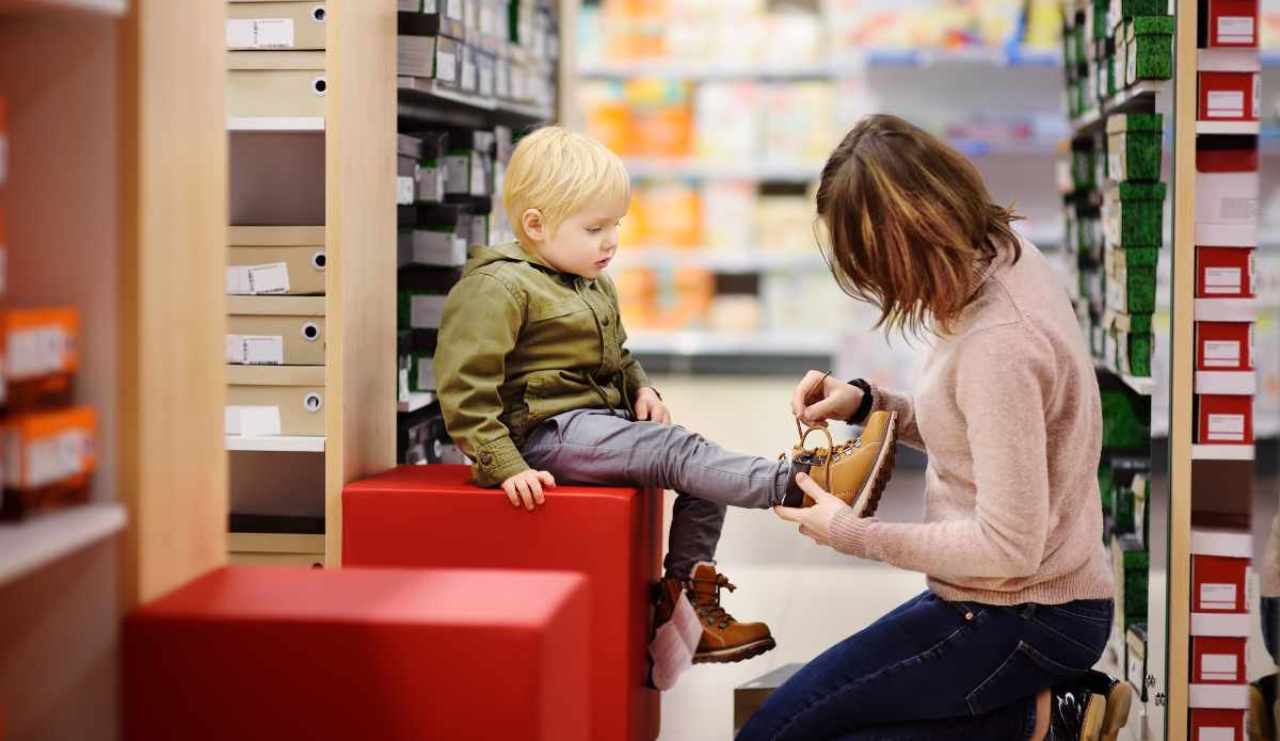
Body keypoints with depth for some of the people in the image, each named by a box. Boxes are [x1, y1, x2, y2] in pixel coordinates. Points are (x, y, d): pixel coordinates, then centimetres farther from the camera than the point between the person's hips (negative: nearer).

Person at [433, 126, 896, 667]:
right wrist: (506, 468, -25)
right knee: (677, 451, -25)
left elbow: (619, 357, 31)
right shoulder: (497, 287, -14)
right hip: (546, 431, -10)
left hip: (599, 420, 10)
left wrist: (641, 389, 8)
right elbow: (465, 389, -19)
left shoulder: (595, 284, 16)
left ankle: (691, 609, 8)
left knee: (706, 478, 1)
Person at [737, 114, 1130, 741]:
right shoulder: (1007, 260, 1)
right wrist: (866, 402, 2)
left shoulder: (997, 343, -28)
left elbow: (1008, 546, -26)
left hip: (1014, 619, -10)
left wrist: (852, 535, -16)